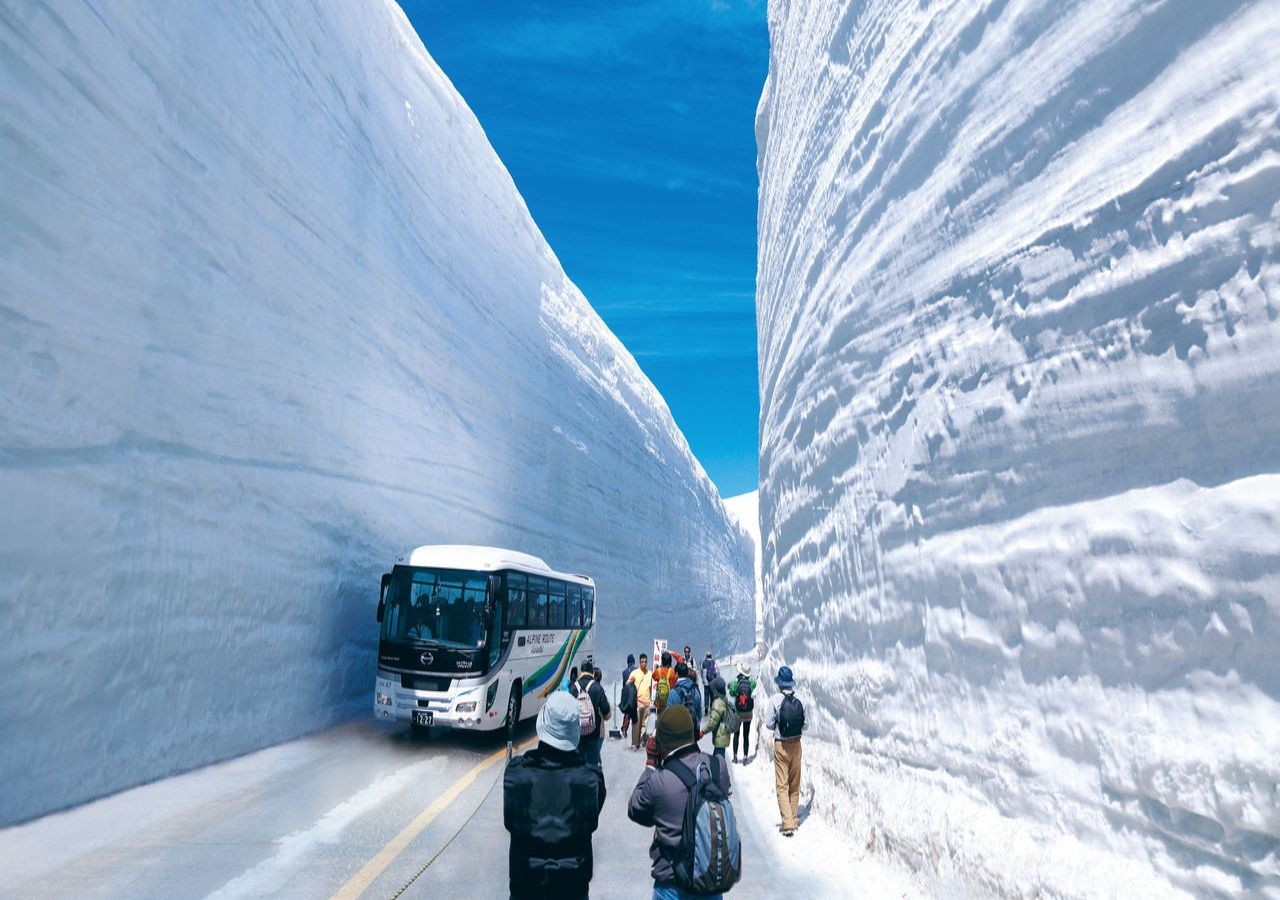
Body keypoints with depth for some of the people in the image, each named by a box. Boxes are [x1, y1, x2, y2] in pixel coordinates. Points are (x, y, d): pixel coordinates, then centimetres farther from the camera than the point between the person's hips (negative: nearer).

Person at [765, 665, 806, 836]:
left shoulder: (775, 699, -14)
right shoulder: (799, 700, -4)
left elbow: (769, 724, -10)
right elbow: (804, 724, 2)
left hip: (781, 745, -4)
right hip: (796, 744, 4)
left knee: (782, 785, 1)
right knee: (795, 785, 15)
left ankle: (788, 824, -6)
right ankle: (794, 820, 25)